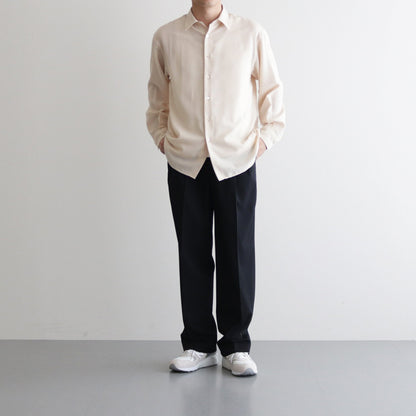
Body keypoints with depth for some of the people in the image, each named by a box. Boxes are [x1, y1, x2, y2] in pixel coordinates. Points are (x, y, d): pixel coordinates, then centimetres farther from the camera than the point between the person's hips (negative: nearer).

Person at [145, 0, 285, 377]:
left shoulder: (251, 33, 3)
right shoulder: (166, 37, 6)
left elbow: (272, 91, 10)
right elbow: (157, 97, 16)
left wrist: (265, 137, 3)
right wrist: (161, 138, 7)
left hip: (236, 161, -1)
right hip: (185, 163, 1)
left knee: (237, 255, 2)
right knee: (193, 255, 6)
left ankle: (236, 346, 15)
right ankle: (198, 345, 19)